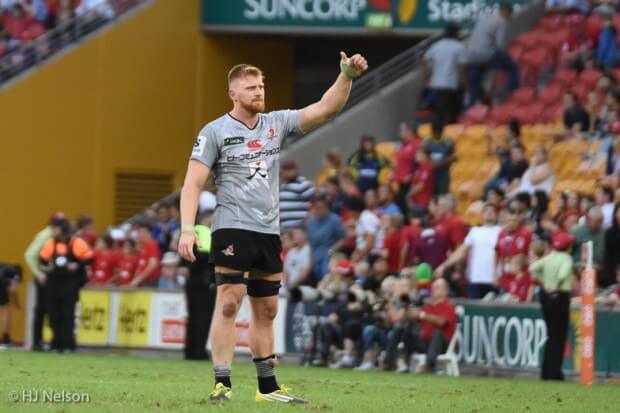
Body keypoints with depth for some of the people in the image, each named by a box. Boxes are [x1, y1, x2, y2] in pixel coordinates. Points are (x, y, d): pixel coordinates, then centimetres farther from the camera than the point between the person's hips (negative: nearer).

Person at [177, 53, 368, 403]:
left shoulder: (276, 123, 10)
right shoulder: (215, 132, -3)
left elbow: (325, 109, 5)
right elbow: (193, 183, -6)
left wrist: (347, 76, -10)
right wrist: (187, 229, -17)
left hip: (269, 231, 6)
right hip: (232, 229, -6)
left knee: (267, 310, 10)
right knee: (229, 302, -14)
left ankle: (268, 386, 17)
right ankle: (222, 383, -14)